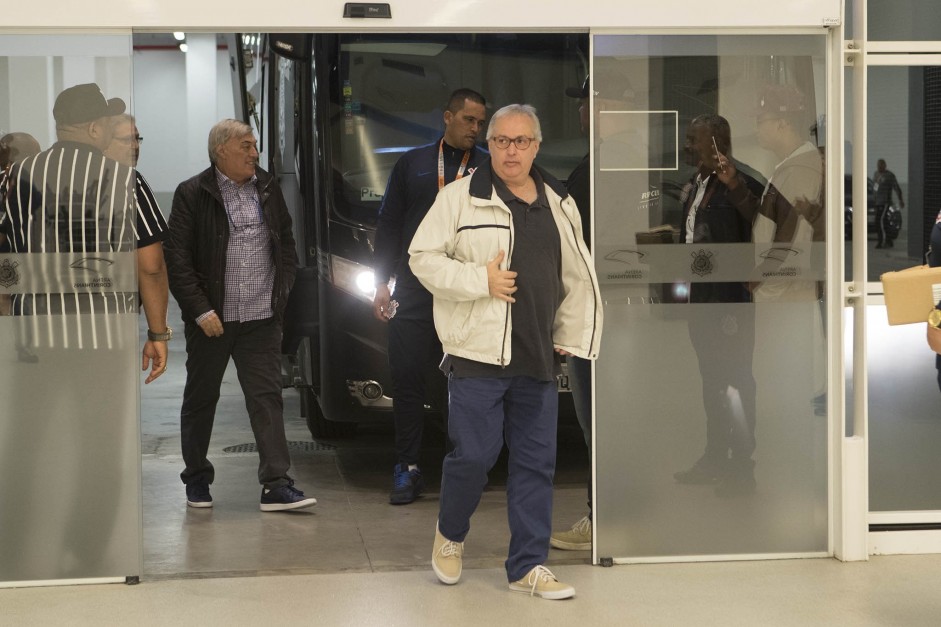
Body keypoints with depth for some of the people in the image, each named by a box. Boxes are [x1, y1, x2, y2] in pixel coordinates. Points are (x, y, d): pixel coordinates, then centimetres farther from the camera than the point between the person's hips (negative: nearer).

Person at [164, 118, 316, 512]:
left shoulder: (268, 189, 9)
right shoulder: (192, 195, -6)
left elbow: (287, 244, 18)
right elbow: (177, 259, -9)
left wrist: (281, 294, 8)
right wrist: (201, 310, -13)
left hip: (261, 319, 3)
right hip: (211, 320, -3)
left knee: (267, 398, -2)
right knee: (201, 399, 10)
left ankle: (276, 485, -3)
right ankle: (196, 479, 25)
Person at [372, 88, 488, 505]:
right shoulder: (412, 163, 12)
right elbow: (389, 224, 12)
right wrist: (382, 281, 5)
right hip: (413, 293, 1)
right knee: (407, 380, 1)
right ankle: (407, 468, 9)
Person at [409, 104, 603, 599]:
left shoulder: (560, 205, 12)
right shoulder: (461, 197, -3)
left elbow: (578, 279, 20)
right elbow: (423, 257, -6)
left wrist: (570, 338, 13)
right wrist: (480, 280, -15)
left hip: (537, 358, 5)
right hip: (478, 354, -5)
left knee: (536, 463, 6)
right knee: (473, 455, -5)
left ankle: (527, 566, 16)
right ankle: (450, 533, 25)